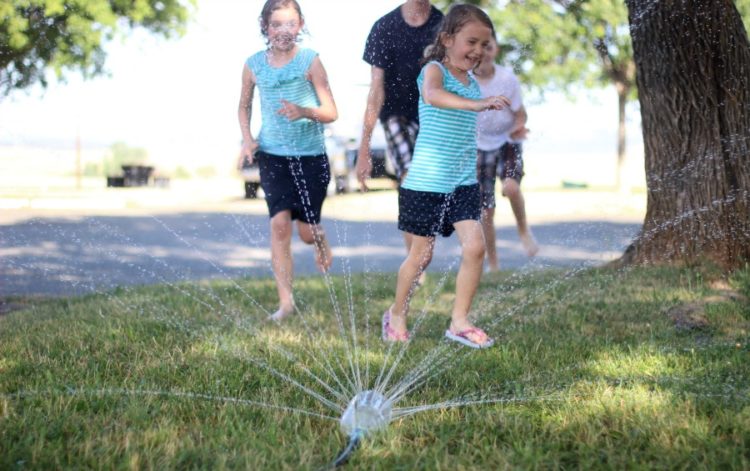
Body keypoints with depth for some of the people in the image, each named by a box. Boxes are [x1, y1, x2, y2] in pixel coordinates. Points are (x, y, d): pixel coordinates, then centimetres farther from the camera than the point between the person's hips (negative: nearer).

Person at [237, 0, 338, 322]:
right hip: (272, 154, 1)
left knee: (308, 231, 2)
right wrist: (247, 138, 0)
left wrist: (305, 111, -27)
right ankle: (285, 300, -7)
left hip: (311, 155, -1)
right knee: (279, 222, -13)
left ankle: (321, 243, 41)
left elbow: (331, 113, -8)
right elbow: (244, 106, 17)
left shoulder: (310, 60, -8)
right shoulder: (254, 64, 0)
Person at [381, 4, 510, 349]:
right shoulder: (434, 70, -12)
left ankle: (459, 322, 3)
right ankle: (397, 315, 28)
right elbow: (432, 95, -38)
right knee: (421, 254, 6)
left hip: (464, 182, 6)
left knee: (475, 246, -9)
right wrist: (477, 104, -50)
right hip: (426, 182, -6)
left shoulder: (472, 82, 10)